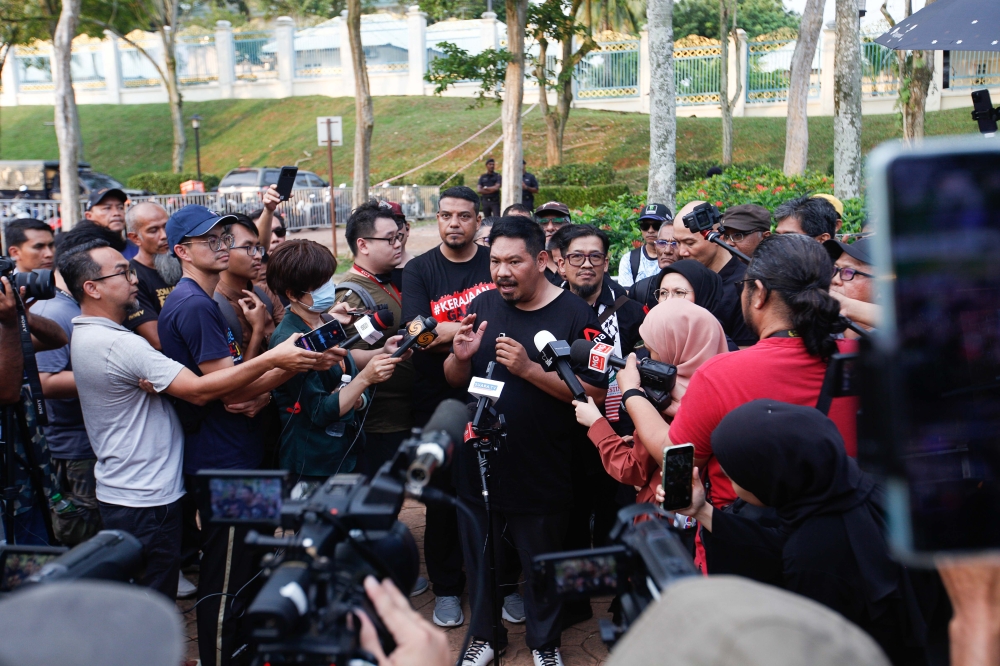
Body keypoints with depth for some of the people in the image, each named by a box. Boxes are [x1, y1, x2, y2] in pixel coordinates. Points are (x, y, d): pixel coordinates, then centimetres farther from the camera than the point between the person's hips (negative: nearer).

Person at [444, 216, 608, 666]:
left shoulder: (575, 315, -11)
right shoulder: (483, 305, 3)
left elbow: (596, 392, -18)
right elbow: (454, 380, 9)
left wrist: (529, 369, -27)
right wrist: (461, 357, -14)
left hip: (541, 472, -4)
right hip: (479, 464, 4)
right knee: (480, 557, 19)